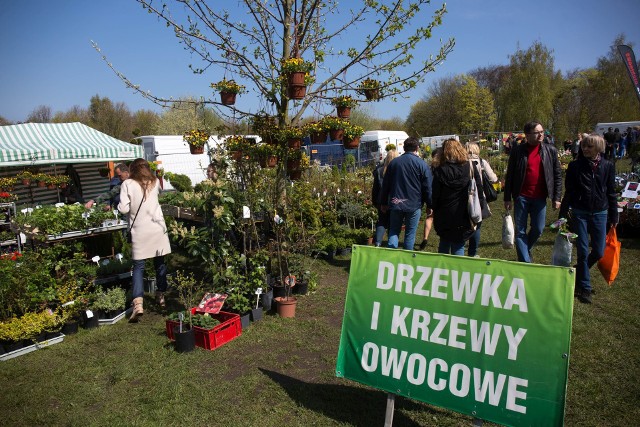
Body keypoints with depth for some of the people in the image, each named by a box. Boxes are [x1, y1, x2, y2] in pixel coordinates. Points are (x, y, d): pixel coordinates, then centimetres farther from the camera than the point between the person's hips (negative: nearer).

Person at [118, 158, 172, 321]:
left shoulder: (127, 184, -3)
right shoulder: (155, 182, 7)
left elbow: (123, 209, -6)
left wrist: (132, 205, 12)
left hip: (139, 230, -2)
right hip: (157, 228, 2)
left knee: (138, 266, 2)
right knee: (160, 263, 15)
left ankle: (138, 303, -10)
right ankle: (161, 296, 27)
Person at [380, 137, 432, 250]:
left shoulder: (393, 162, 6)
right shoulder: (422, 164, -5)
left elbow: (385, 185, 10)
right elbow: (428, 187, -5)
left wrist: (384, 203, 18)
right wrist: (429, 205, 5)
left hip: (395, 204, 3)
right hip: (414, 205, -2)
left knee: (394, 231, 12)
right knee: (410, 234, 7)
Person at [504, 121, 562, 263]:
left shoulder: (551, 150, 3)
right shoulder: (518, 150, -3)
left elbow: (558, 175, 6)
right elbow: (509, 175, -1)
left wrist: (557, 198, 1)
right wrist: (507, 198, -2)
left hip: (540, 198, 2)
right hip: (521, 197, -2)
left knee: (538, 229, 10)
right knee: (520, 231, 3)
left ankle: (525, 250, 37)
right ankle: (525, 262, 13)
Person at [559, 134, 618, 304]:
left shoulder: (608, 166, 2)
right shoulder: (575, 166, -3)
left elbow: (611, 192, 7)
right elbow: (568, 192, 1)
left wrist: (613, 216, 8)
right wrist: (563, 214, 0)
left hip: (600, 213, 2)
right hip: (580, 213, -2)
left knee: (598, 252, 4)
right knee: (583, 251, 0)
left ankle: (579, 272, 32)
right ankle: (585, 288, 11)